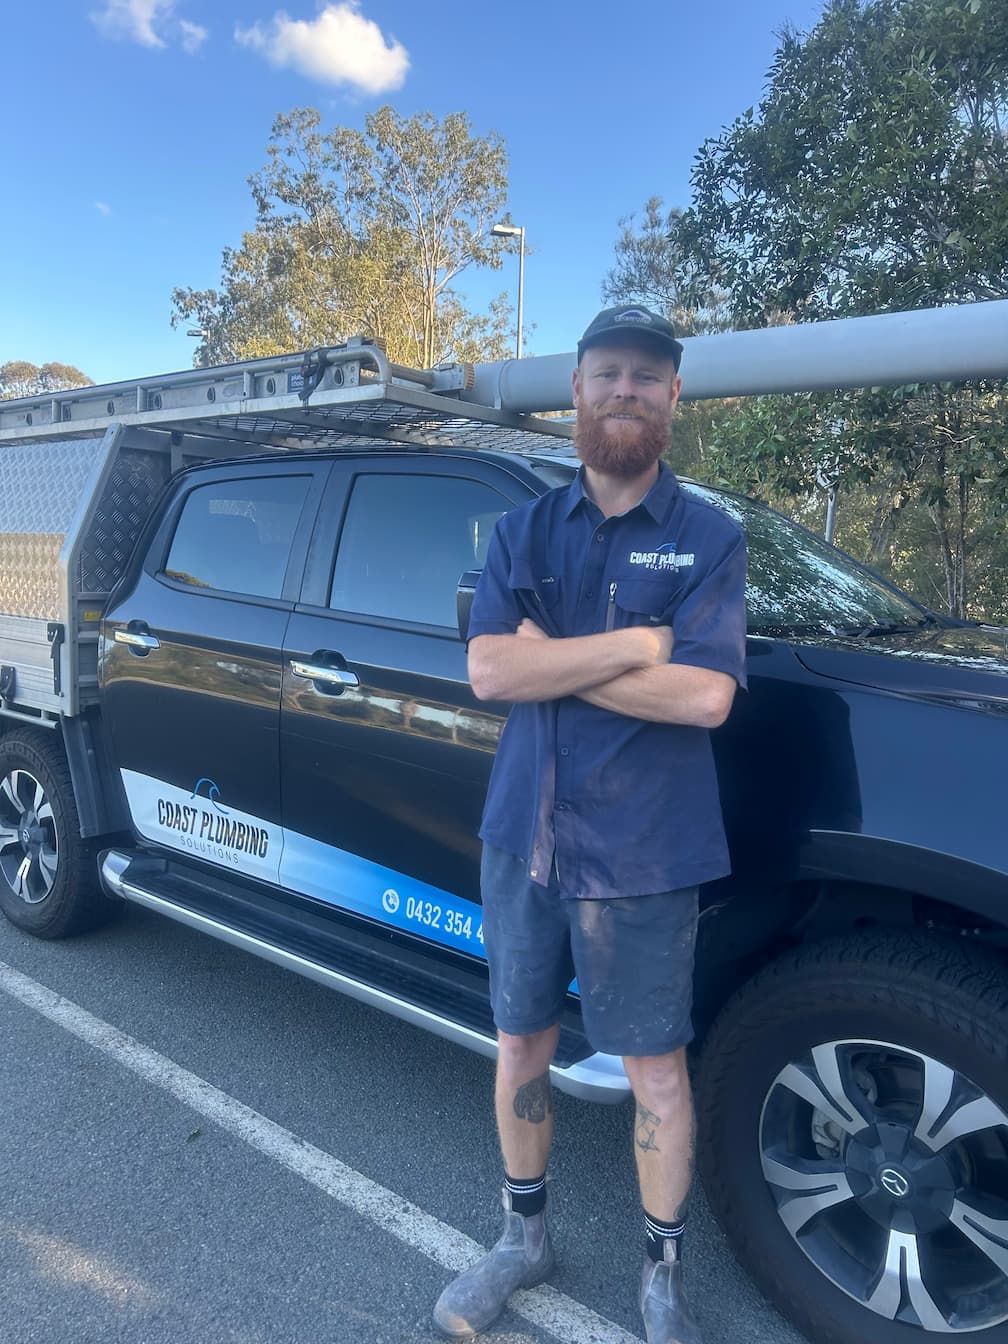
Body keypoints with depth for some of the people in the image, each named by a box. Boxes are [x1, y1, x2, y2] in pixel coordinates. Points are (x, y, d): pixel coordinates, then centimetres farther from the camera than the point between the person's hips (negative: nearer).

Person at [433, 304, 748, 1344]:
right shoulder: (523, 533, 5)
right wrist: (635, 645, -16)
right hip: (521, 838, 3)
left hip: (643, 854, -3)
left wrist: (550, 658, -14)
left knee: (654, 1067, 11)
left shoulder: (709, 540, -3)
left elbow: (706, 696, -17)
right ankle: (522, 1238, 42)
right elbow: (488, 671, -10)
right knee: (521, 1042, 17)